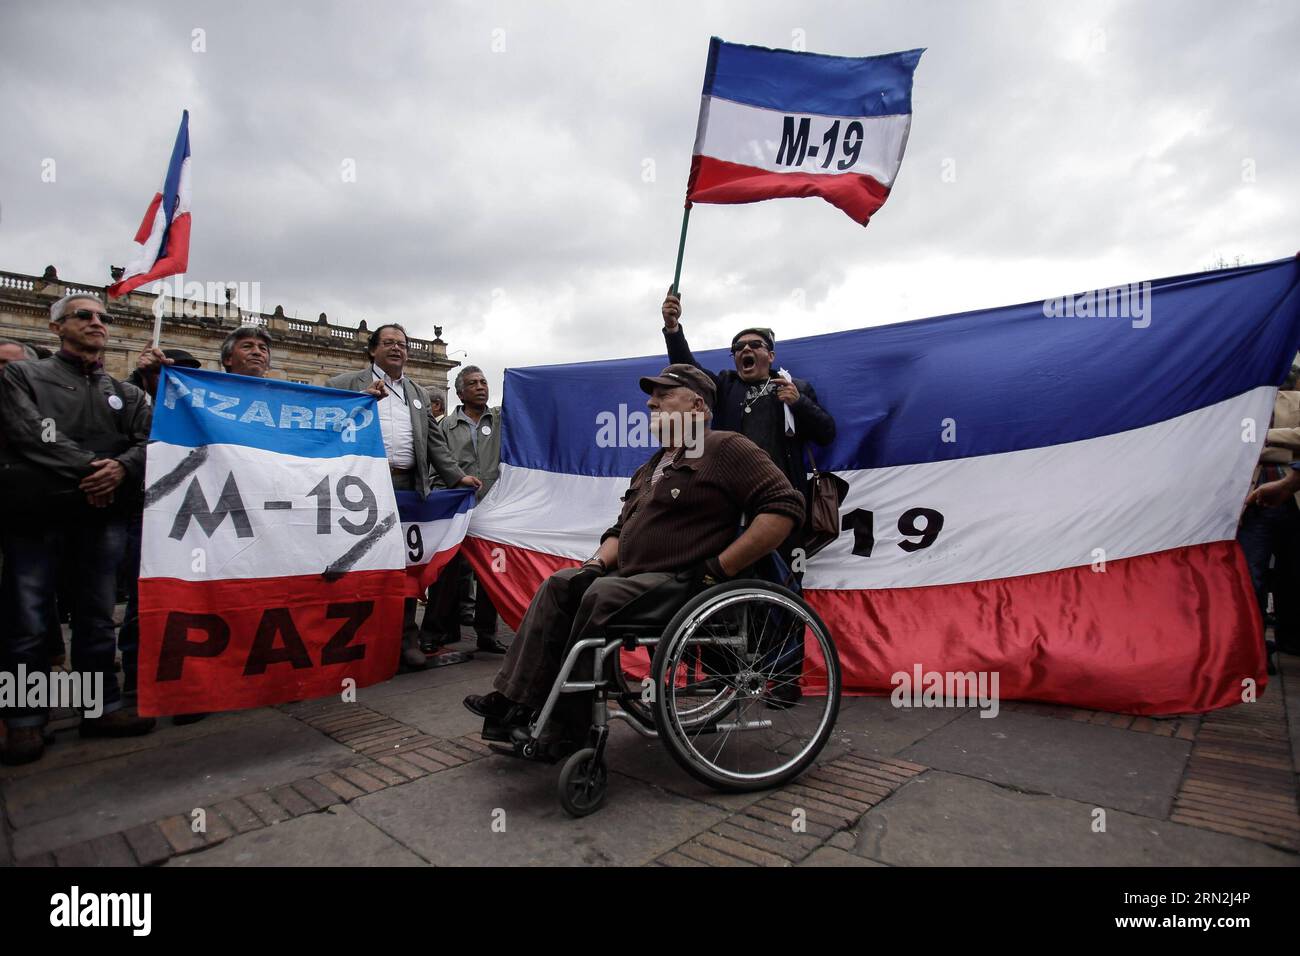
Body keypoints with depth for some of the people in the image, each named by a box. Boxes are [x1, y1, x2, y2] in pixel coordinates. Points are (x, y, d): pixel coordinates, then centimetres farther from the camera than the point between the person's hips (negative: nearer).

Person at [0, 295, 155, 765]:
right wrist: (90, 468, -15)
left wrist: (122, 468, -17)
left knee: (98, 618, 8)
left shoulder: (126, 392, 16)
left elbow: (149, 440, 3)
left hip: (102, 515, 3)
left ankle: (101, 707, 17)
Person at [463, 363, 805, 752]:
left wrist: (718, 569, -19)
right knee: (559, 585, -6)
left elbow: (784, 506, -17)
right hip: (633, 577, 9)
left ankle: (566, 731, -16)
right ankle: (514, 702, -9)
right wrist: (597, 564, 3)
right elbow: (621, 530, 25)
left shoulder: (725, 449, -6)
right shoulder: (650, 468, 23)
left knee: (602, 596, -28)